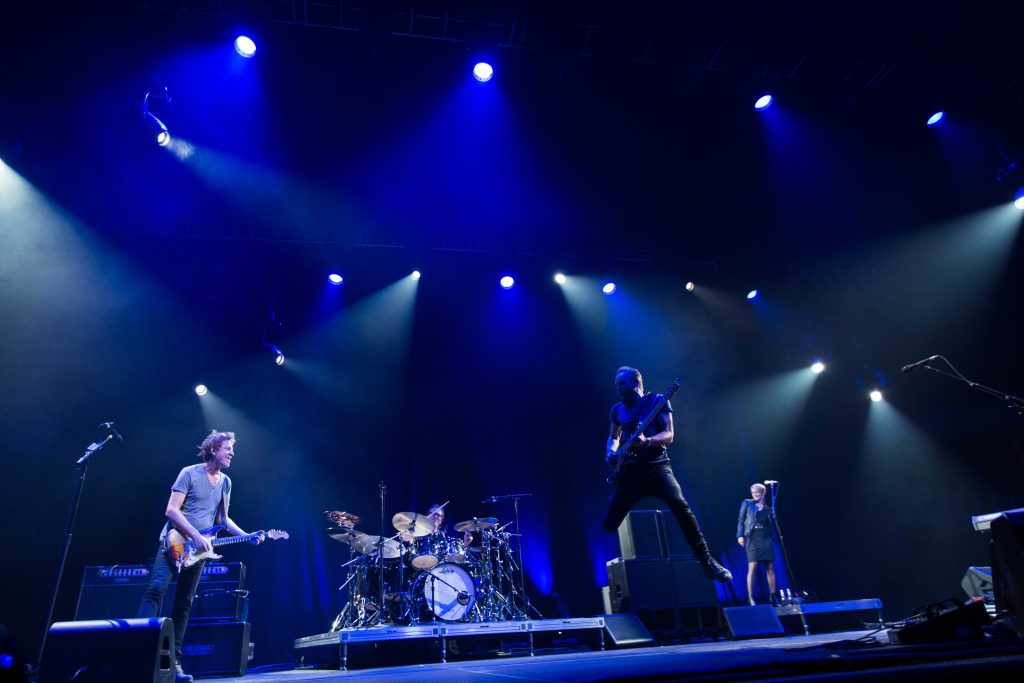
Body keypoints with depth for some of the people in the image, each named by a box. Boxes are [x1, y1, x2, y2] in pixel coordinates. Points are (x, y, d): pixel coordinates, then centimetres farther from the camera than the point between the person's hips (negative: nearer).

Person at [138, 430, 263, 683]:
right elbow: (171, 510, -12)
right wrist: (196, 536, -19)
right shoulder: (190, 473, -6)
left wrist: (247, 536, 2)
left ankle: (173, 661, 8)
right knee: (156, 591, -18)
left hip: (198, 550, 5)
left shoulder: (225, 482, 11)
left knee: (184, 605, 5)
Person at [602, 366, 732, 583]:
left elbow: (669, 435, -7)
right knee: (609, 523, -4)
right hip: (629, 472, 4)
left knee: (680, 505, -28)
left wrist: (646, 441, -27)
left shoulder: (657, 401, 0)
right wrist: (611, 452, 4)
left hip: (656, 467, -4)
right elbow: (613, 436, 26)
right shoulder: (617, 410, 13)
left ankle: (706, 561, -13)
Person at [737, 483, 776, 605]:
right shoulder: (747, 504, 6)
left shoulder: (767, 507, 13)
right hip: (753, 538, -3)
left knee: (770, 568, 3)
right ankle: (750, 598, -6)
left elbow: (771, 523, 14)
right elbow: (741, 520, 3)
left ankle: (773, 596, 11)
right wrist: (740, 535, -6)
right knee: (752, 568, -10)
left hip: (766, 538, 3)